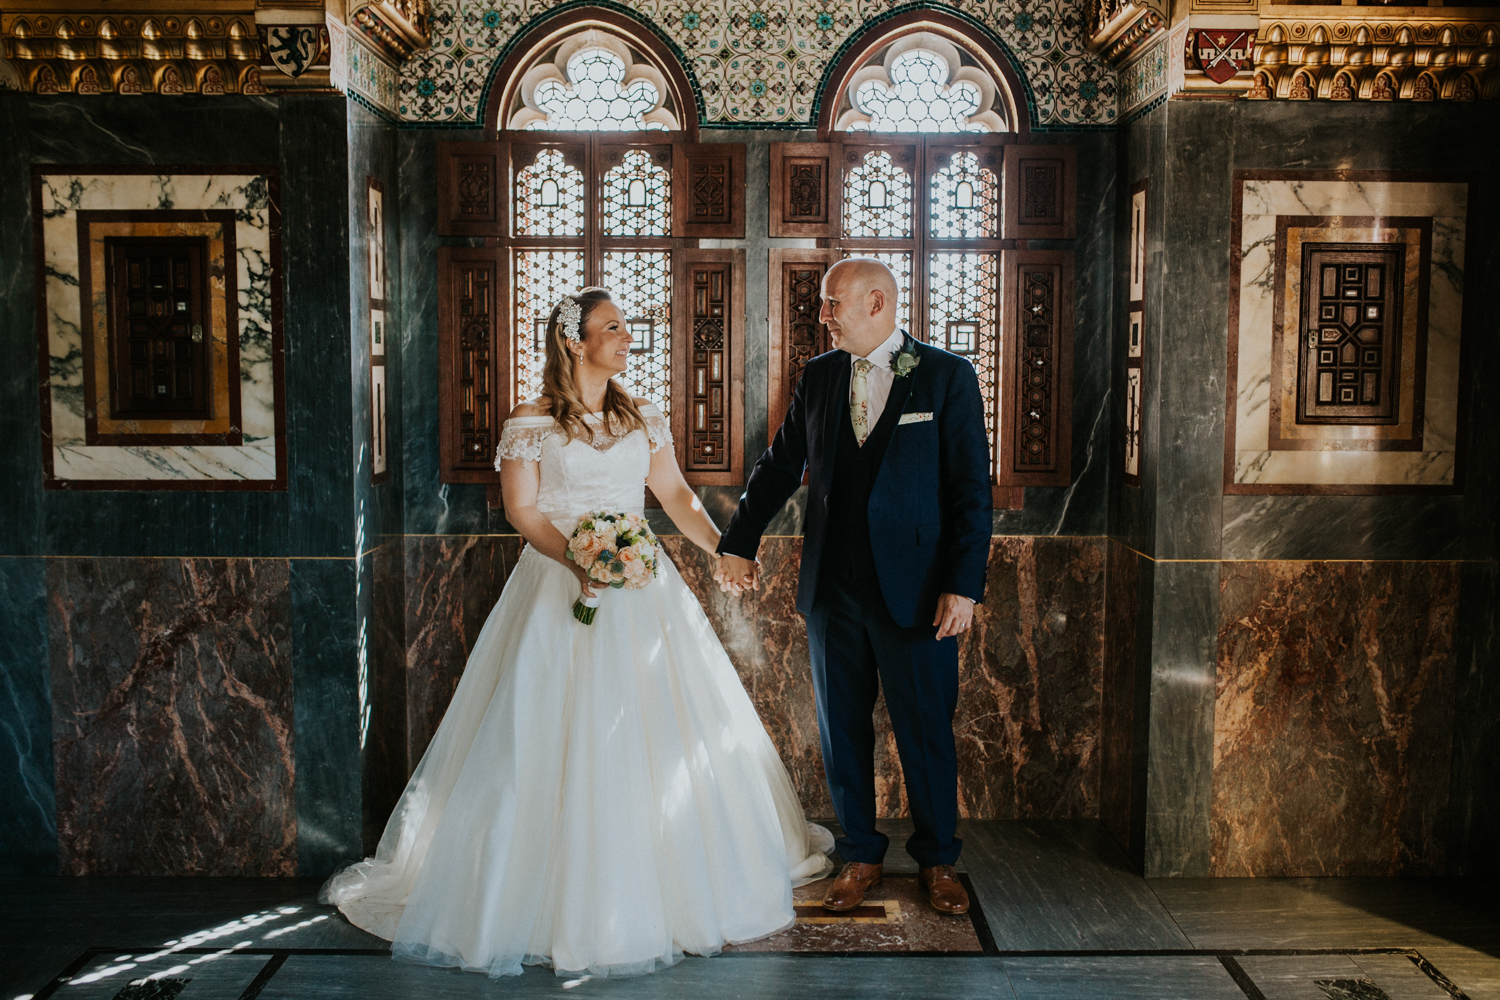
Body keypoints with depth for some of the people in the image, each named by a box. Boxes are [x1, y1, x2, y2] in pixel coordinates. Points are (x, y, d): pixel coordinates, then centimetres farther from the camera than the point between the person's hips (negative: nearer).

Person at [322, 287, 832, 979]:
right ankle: (565, 900, 11)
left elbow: (676, 494, 12)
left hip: (640, 588, 5)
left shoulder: (642, 420, 12)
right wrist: (576, 559, -23)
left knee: (667, 730, 7)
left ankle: (663, 886, 25)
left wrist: (724, 548, 0)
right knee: (561, 739, -3)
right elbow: (521, 510, -8)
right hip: (559, 586, -4)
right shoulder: (530, 423, -2)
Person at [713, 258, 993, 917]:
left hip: (913, 590, -4)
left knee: (926, 731, 6)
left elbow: (972, 488, -6)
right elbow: (780, 466, 16)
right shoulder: (819, 376, 9)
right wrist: (739, 544, 14)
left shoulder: (947, 376, -3)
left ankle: (936, 860, 26)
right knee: (842, 729, 11)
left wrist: (964, 585, -12)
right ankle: (860, 856, 27)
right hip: (831, 590, 4)